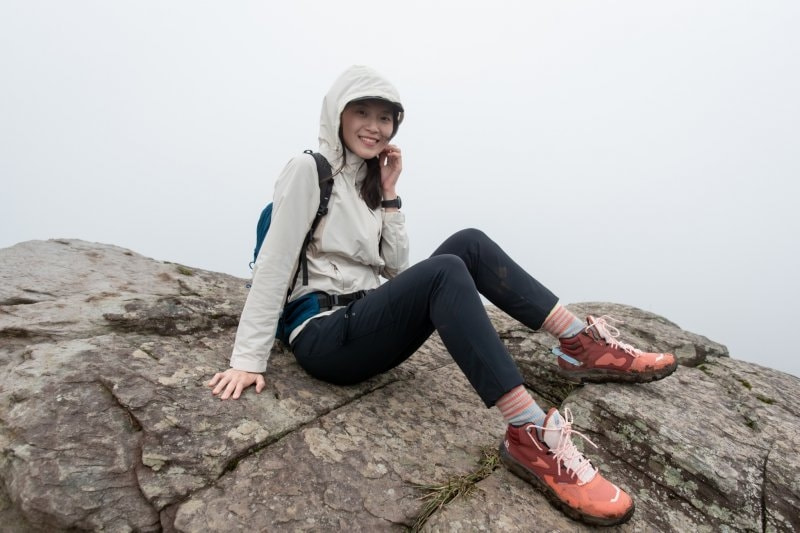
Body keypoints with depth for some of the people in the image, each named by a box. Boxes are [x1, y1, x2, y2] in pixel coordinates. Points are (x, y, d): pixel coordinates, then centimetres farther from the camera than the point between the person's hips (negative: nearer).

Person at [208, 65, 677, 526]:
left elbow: (395, 267, 8)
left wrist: (388, 194, 1)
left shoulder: (366, 179, 17)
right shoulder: (309, 169, -6)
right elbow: (274, 264, -12)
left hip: (369, 326, 7)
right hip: (325, 337, -7)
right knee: (445, 272, -31)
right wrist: (249, 359, -16)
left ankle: (584, 345, -10)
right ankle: (531, 437, -36)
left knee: (469, 244, -9)